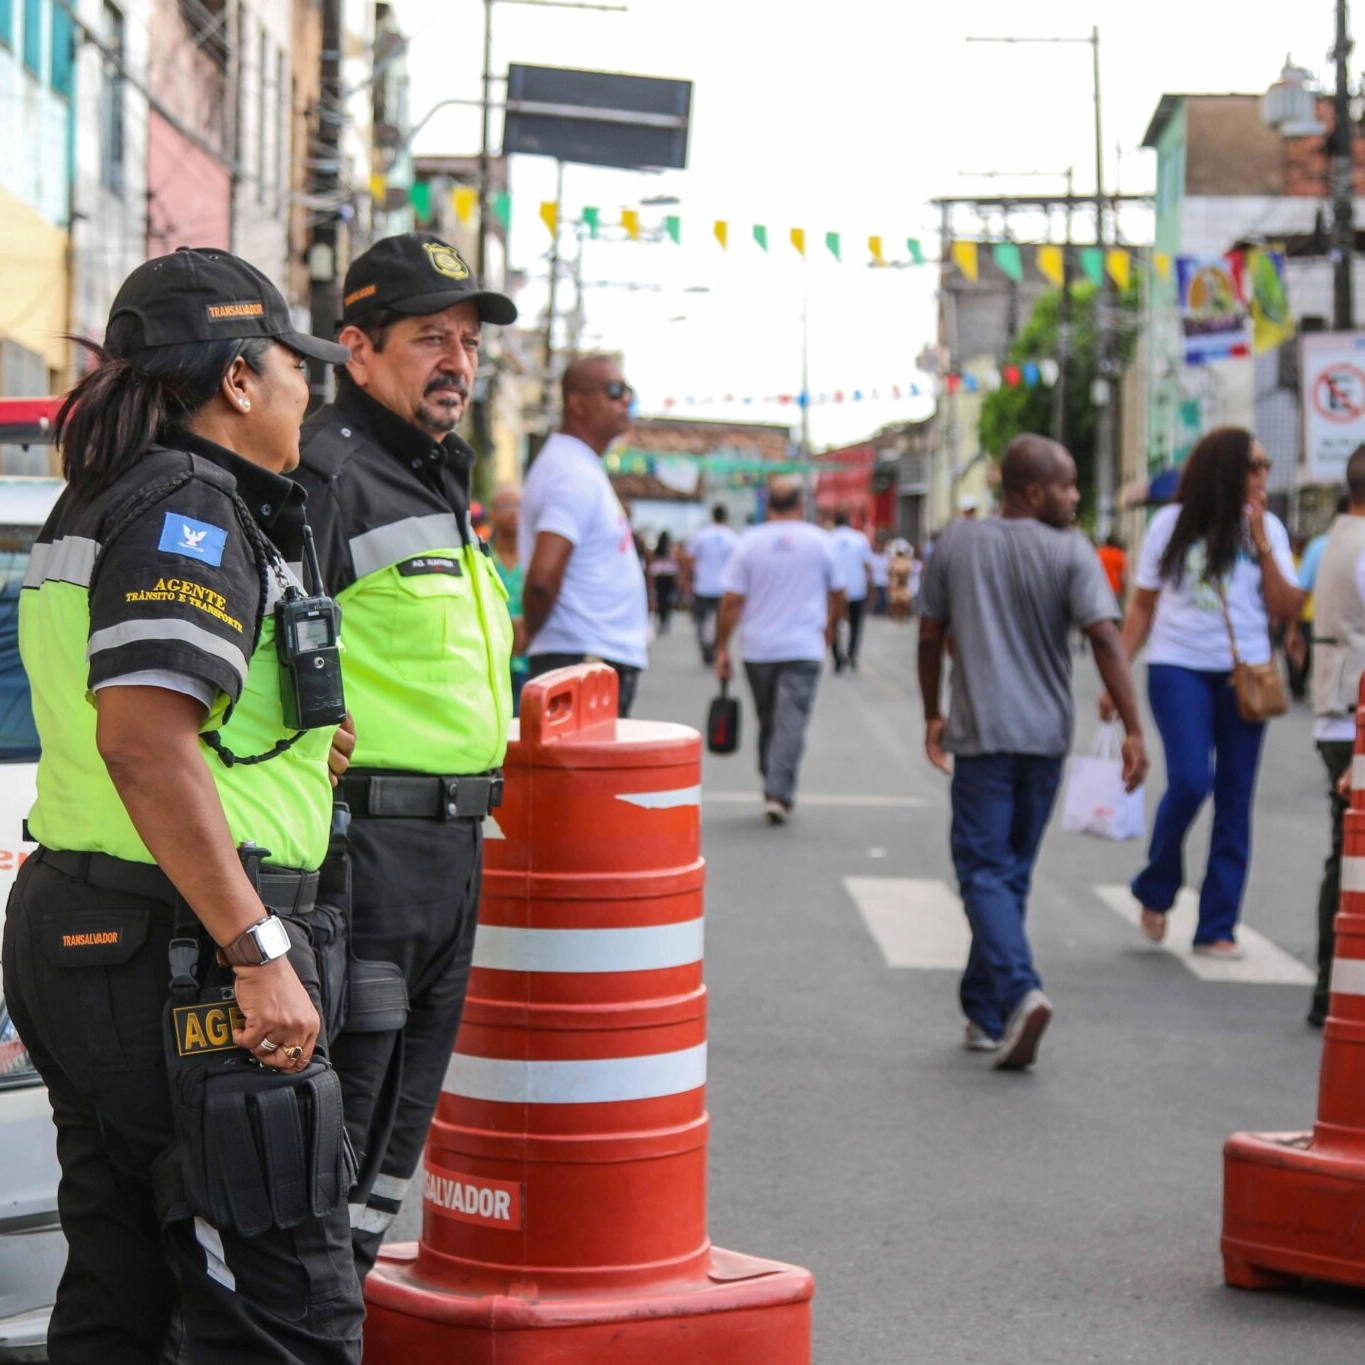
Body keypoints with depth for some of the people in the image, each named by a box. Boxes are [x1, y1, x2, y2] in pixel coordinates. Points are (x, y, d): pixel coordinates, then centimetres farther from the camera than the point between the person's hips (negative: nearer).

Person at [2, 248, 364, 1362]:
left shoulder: (92, 505, 17)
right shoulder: (190, 507, -14)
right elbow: (143, 742, -25)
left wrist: (290, 744, 22)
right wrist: (258, 954, -25)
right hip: (178, 952, -10)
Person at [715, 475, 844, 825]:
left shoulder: (749, 541, -2)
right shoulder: (820, 541, 0)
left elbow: (731, 601, -5)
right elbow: (837, 594, 12)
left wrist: (722, 649, 2)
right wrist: (830, 626, 31)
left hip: (758, 650, 2)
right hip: (803, 650, -1)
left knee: (767, 722, 15)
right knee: (791, 724, -6)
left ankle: (774, 788, 22)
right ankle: (778, 793, -17)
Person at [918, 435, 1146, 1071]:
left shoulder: (956, 543, 2)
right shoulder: (1070, 552, -4)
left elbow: (930, 637, 7)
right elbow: (1105, 640, -14)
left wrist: (932, 715, 20)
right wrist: (1132, 730, -13)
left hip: (981, 732, -1)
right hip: (1046, 734, 1)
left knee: (985, 870, -2)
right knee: (1012, 872, 13)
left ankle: (1020, 991, -25)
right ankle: (984, 1013, 20)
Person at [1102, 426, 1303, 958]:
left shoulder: (1267, 528, 6)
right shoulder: (1173, 524, 2)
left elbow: (1285, 606, -1)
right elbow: (1142, 606, 7)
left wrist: (1261, 545, -9)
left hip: (1244, 674, 3)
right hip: (1179, 668, -2)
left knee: (1234, 799, 2)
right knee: (1190, 781, -18)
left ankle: (1217, 928, 8)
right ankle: (1156, 891, 8)